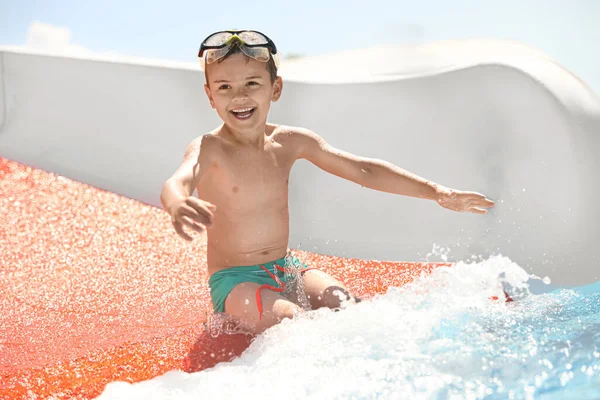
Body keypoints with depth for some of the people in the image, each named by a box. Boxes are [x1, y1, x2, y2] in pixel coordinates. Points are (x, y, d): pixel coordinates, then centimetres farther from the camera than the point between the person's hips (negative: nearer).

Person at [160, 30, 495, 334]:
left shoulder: (291, 142, 1)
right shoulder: (208, 149, -14)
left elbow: (363, 171, 3)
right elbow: (178, 182, -37)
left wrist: (437, 192, -2)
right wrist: (178, 206, -64)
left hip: (286, 268, 5)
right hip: (235, 280, -5)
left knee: (343, 303, -19)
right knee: (287, 319, -30)